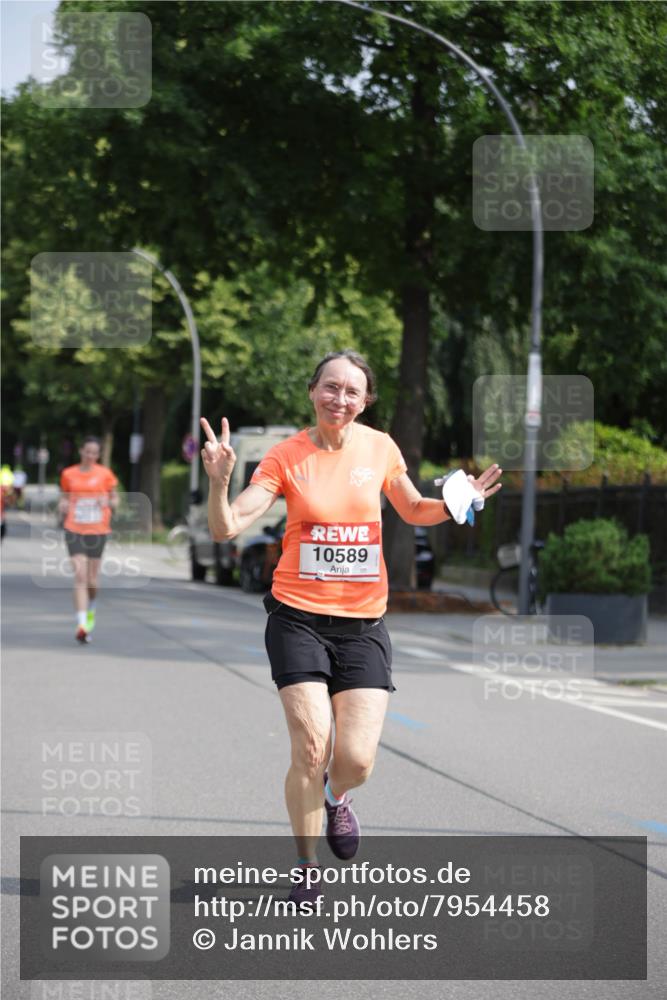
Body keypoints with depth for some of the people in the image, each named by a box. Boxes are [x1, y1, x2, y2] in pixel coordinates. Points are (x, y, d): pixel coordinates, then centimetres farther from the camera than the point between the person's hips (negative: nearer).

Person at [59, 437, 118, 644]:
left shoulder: (105, 474, 3)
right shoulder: (68, 474, 5)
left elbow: (115, 500, 10)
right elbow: (63, 497, 16)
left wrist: (108, 502, -13)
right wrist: (62, 505, -7)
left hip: (98, 531, 0)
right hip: (74, 530, 0)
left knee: (92, 580, 7)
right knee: (80, 576, -14)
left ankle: (91, 607, 41)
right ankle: (82, 624, -19)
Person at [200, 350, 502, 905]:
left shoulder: (380, 447, 1)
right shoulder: (286, 457, -5)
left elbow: (413, 510, 19)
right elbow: (226, 528, -11)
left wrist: (454, 504, -2)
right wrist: (220, 481, -30)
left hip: (364, 621, 2)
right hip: (299, 618, -2)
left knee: (357, 759, -8)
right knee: (311, 750, -11)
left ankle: (335, 798, 31)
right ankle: (307, 871, 10)